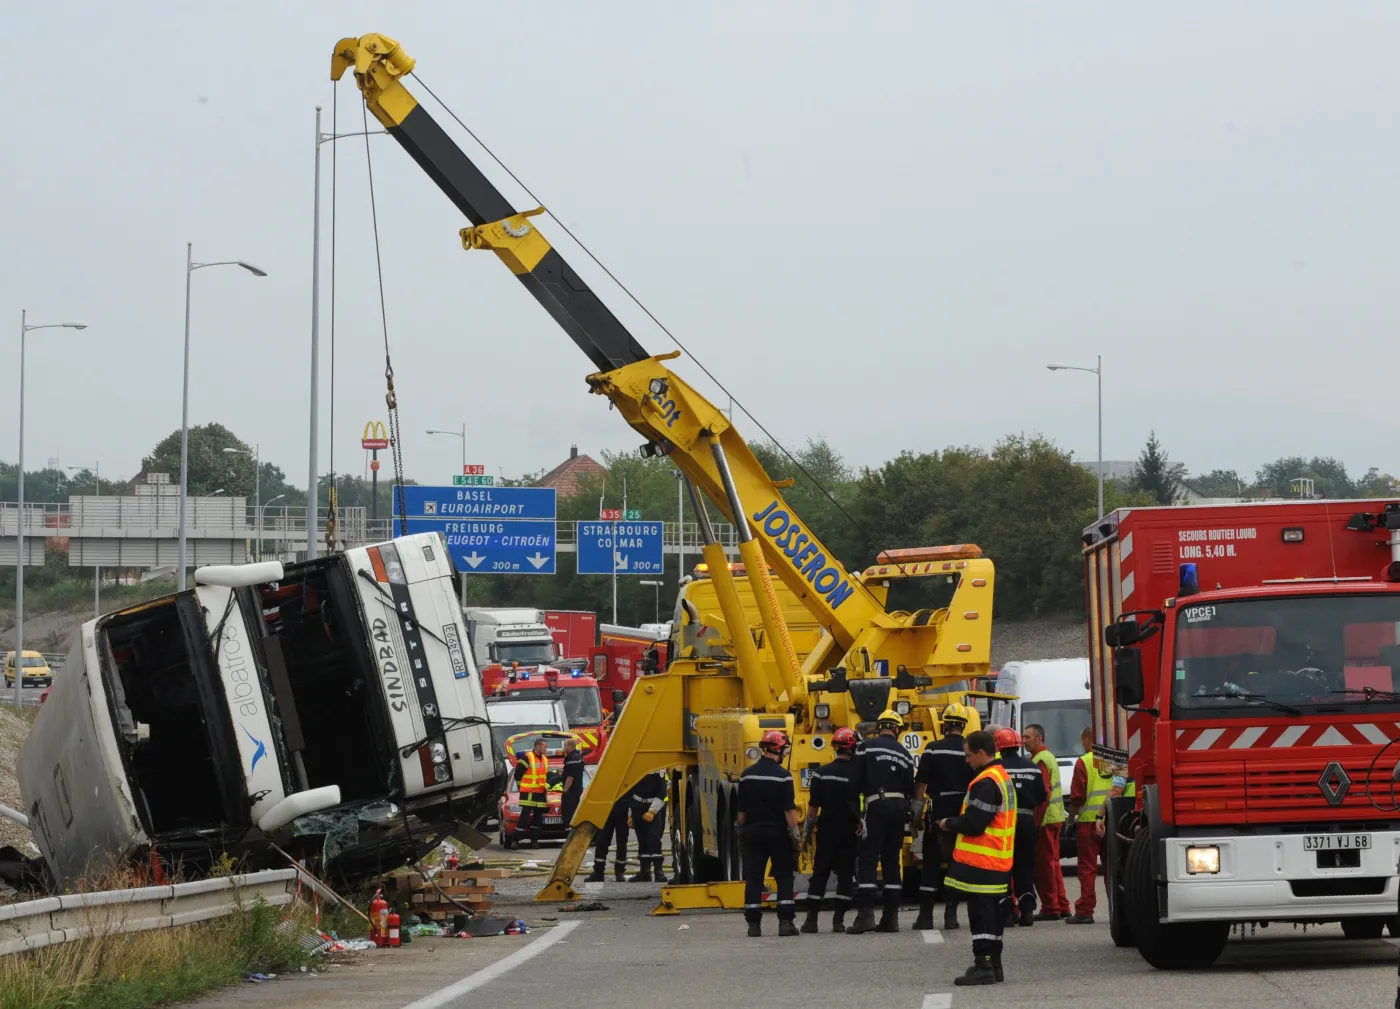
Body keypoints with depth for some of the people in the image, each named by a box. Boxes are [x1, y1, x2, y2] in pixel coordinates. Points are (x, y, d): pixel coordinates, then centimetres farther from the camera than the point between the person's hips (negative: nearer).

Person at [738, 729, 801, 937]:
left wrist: (742, 831, 18)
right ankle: (785, 922, -4)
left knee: (753, 878, 4)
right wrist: (796, 835, -6)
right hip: (777, 832, -4)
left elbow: (741, 809, 9)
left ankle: (753, 923, 1)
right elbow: (789, 809, -12)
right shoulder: (782, 775, -10)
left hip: (752, 832, 4)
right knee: (784, 877, 3)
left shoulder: (747, 774, 4)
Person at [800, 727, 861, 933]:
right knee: (846, 874, 6)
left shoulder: (822, 773, -4)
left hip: (827, 830, 0)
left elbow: (813, 806, -2)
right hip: (849, 830, 0)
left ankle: (811, 919, 2)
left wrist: (808, 831, 5)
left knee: (820, 874, 5)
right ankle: (839, 920, 2)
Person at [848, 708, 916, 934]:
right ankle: (891, 917, 10)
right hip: (899, 807, 5)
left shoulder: (867, 747, -1)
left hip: (877, 805, -5)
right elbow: (910, 789, 10)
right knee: (892, 861, 11)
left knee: (867, 859, -5)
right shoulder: (904, 754, 12)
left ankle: (865, 914, -16)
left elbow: (855, 780, -6)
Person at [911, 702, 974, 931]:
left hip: (939, 812, -2)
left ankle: (926, 915, 0)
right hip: (964, 814, 2)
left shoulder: (934, 749, -7)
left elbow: (921, 782, -8)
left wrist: (917, 807, -2)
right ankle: (951, 914, 5)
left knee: (931, 862, 4)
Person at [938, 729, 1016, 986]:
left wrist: (949, 824, -6)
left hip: (980, 861, -10)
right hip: (997, 860, 10)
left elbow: (973, 823, -23)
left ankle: (983, 967, -9)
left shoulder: (986, 782, -18)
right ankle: (993, 964, 20)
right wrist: (956, 823, 11)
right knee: (990, 912, 15)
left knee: (980, 912, -8)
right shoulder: (1002, 777, 15)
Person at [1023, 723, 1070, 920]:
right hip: (1055, 817, 10)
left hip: (1045, 818, -10)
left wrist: (1036, 821, -20)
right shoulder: (1049, 757, 18)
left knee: (1044, 863, -7)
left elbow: (1043, 793, -21)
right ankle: (1061, 906, 17)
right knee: (1052, 862, 14)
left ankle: (1050, 908, -6)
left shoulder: (1040, 760, -14)